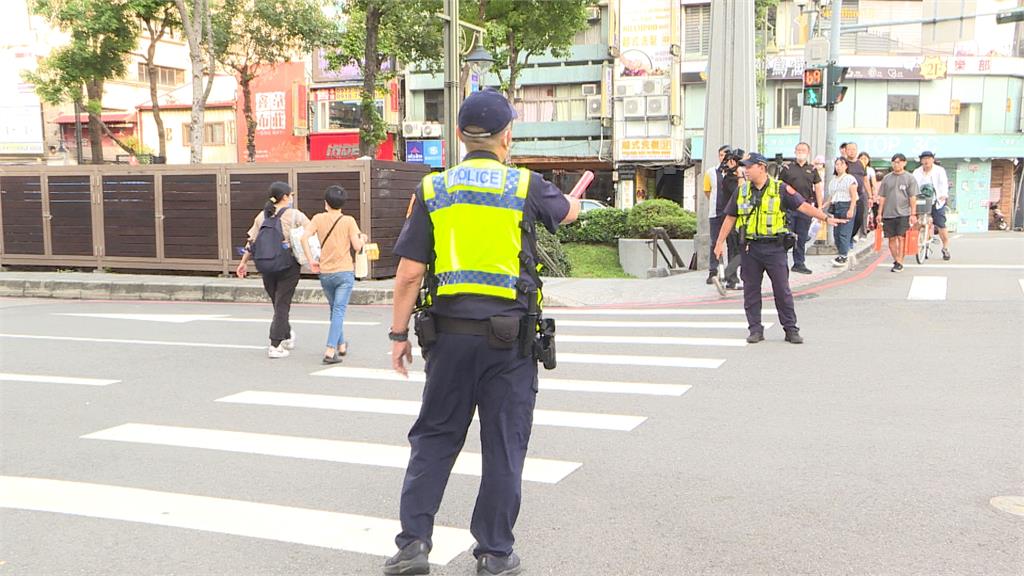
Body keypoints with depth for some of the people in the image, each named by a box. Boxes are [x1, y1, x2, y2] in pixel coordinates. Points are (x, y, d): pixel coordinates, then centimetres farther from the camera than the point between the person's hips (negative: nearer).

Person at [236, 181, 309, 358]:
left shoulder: (262, 216, 7)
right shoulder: (295, 215, -6)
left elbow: (251, 241, 7)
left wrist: (244, 262, 15)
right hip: (288, 267, -5)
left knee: (278, 303, 18)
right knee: (282, 305, -1)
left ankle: (287, 337, 33)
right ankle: (275, 346, -4)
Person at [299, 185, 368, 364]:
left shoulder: (319, 218, 1)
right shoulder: (348, 221, -4)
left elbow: (304, 237, -11)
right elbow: (357, 246, -9)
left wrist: (311, 261, -3)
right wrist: (363, 239, 14)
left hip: (325, 273, 3)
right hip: (345, 272, -3)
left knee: (334, 309, 21)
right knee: (339, 310, -4)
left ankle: (341, 345, 33)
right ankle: (330, 351, -13)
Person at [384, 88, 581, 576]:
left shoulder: (432, 190, 1)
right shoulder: (526, 186, -1)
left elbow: (409, 273, -2)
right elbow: (568, 212, 22)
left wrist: (398, 334, 7)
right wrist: (574, 195, 45)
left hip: (449, 332, 2)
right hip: (509, 335, -1)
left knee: (434, 437, 14)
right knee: (503, 445, 8)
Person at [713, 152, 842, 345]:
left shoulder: (780, 189, -1)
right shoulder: (741, 191, 8)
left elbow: (803, 206, -3)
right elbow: (730, 218, 12)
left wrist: (826, 218, -13)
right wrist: (719, 243, 10)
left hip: (774, 247, -3)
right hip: (750, 248, 3)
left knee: (782, 290, 1)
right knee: (751, 290, 4)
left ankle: (791, 330, 10)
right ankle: (755, 330, 13)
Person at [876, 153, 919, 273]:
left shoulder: (909, 178, 3)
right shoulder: (887, 178, 11)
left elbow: (913, 198, 0)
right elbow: (882, 197, 13)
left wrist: (913, 214, -6)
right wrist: (879, 213, 9)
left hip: (903, 213, -3)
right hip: (888, 214, 4)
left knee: (901, 237, -8)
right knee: (891, 238, 6)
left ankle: (899, 263, -5)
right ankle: (895, 260, 18)